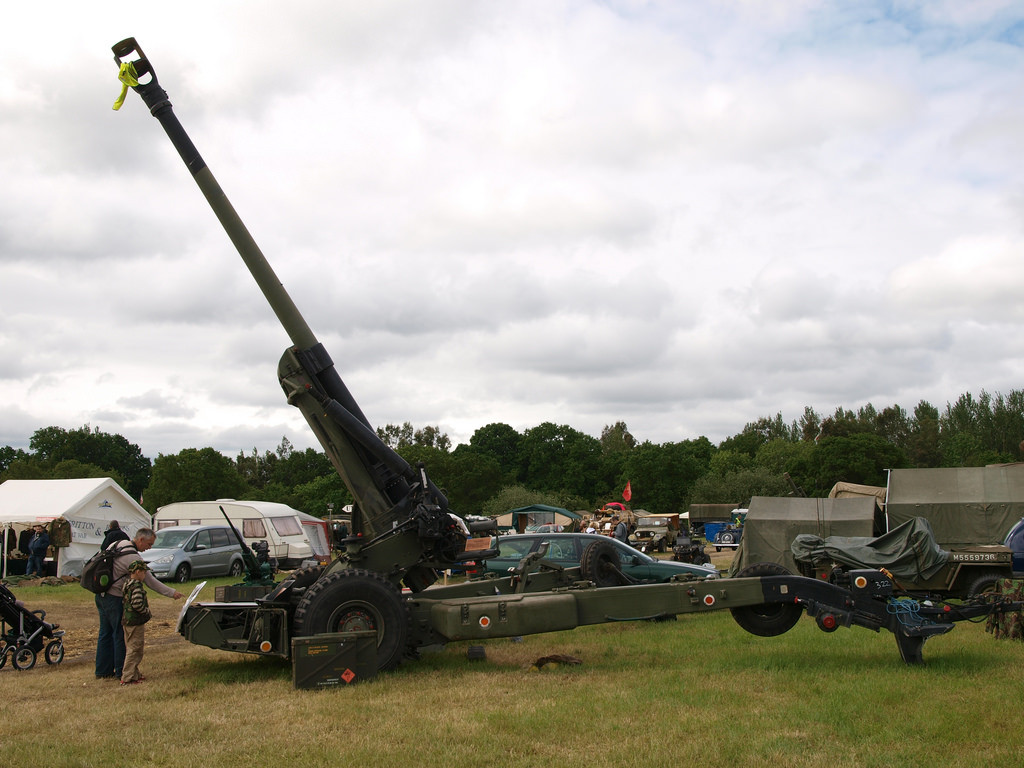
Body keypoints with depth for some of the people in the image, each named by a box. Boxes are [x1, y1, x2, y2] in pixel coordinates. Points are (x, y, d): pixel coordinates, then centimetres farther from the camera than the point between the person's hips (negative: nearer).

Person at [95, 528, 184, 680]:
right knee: (120, 634, 1)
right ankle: (122, 671, 8)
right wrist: (172, 593, -10)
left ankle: (103, 671, 21)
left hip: (101, 594, 9)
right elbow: (150, 581, -17)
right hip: (114, 598, -9)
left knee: (105, 633, 15)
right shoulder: (133, 557, -19)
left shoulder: (116, 544, 8)